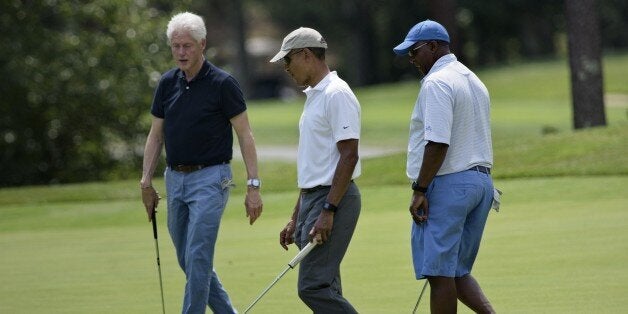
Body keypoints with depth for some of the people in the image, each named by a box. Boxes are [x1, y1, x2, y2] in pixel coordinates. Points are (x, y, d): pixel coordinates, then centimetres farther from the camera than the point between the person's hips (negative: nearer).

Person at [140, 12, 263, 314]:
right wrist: (146, 181, 5)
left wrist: (253, 186, -15)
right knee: (187, 261, 10)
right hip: (175, 179, 7)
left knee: (198, 258, -12)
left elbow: (245, 135, -9)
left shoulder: (222, 83, -10)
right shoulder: (167, 83, 7)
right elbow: (156, 134, 14)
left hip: (209, 178, -7)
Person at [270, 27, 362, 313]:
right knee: (325, 290, 7)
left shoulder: (336, 95, -13)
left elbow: (349, 156, -19)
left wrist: (328, 211, -23)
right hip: (313, 199, 10)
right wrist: (296, 219, 22)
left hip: (333, 199, -10)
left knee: (313, 287, -15)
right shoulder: (314, 96, 19)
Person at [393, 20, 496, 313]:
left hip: (448, 184, -10)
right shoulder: (474, 81, 18)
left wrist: (420, 190, -17)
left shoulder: (437, 83, -13)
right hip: (481, 180, 10)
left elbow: (437, 143, -21)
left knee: (439, 272, -5)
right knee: (457, 272, 14)